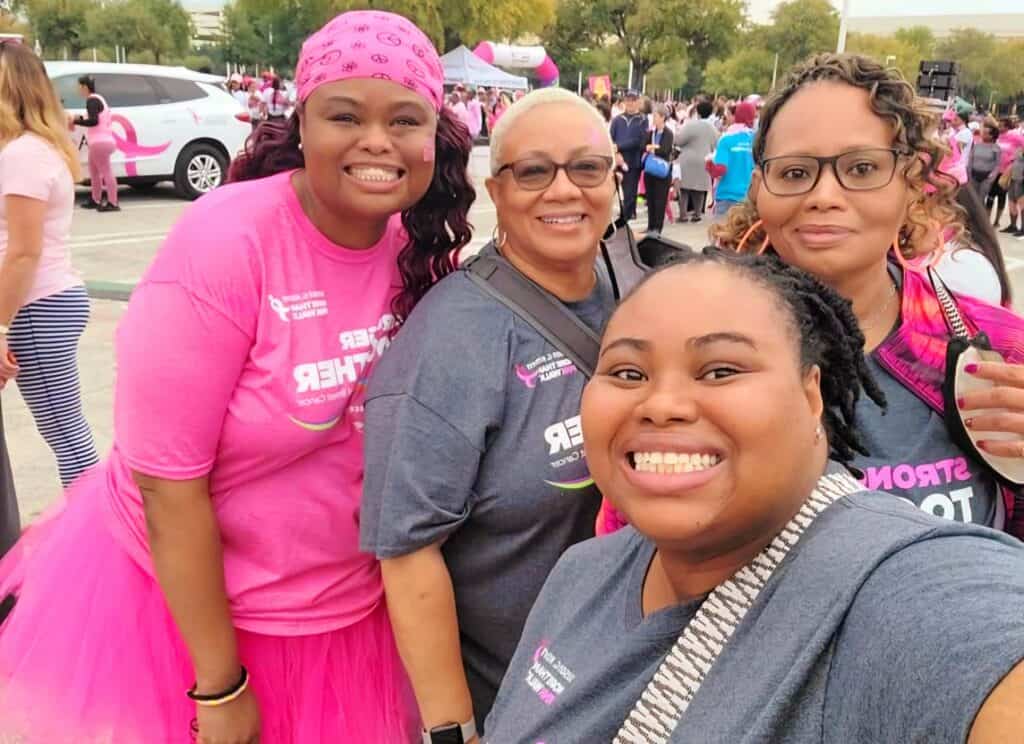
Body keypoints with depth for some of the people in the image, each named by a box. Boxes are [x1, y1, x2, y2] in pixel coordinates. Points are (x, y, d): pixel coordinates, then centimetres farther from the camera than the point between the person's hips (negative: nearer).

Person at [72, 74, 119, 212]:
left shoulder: (92, 100, -12)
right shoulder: (98, 99, 18)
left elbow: (93, 121, -23)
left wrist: (75, 121, -15)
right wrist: (81, 118, 14)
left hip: (100, 142, -11)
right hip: (100, 142, 11)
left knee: (106, 172, -9)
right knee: (94, 172, 17)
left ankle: (112, 203, -9)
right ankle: (95, 200, 25)